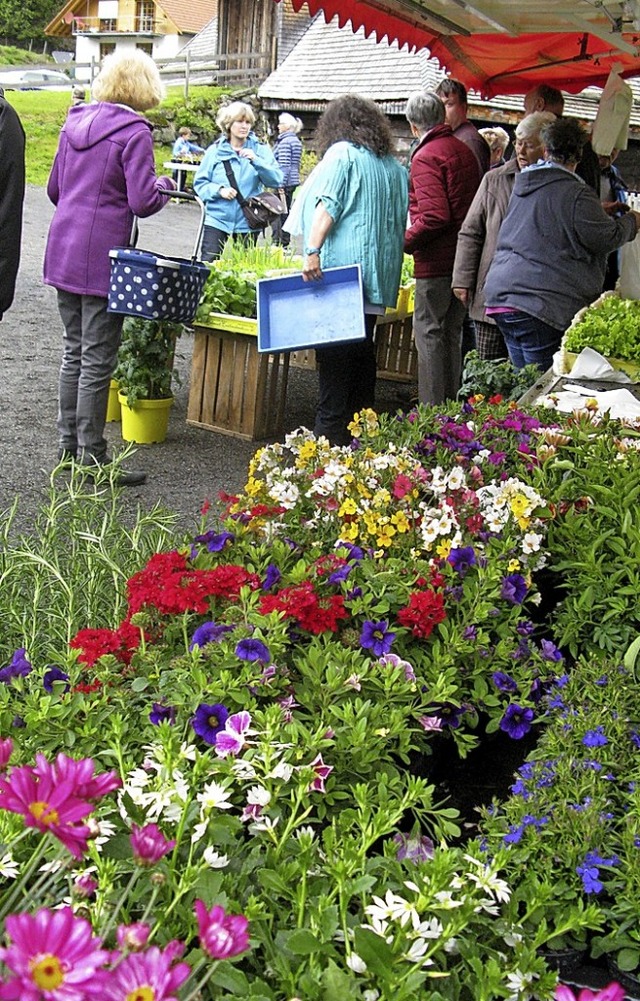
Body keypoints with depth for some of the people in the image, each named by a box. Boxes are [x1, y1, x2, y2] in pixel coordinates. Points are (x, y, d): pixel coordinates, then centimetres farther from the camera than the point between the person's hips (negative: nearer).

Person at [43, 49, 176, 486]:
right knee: (98, 360, -1)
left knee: (74, 351, 16)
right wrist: (165, 185, 4)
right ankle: (92, 459, 5)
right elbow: (143, 202, -16)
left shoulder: (75, 122, 11)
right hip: (101, 259, -7)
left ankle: (69, 445, 23)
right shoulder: (134, 132, -11)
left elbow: (54, 189, 17)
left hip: (63, 252, 7)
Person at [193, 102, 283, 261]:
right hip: (217, 219, -1)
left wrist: (256, 161, -20)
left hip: (247, 223, 1)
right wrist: (219, 190, -14)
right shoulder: (215, 150, 2)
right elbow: (199, 182, 4)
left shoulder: (260, 149, 3)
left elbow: (276, 180, -7)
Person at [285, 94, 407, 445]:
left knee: (335, 353, -6)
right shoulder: (394, 165, 18)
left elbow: (326, 206, -13)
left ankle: (330, 431, -8)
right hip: (378, 273, 7)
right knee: (363, 347, 13)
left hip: (340, 270, -7)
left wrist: (312, 251, -18)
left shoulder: (342, 154, -2)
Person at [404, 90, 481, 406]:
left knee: (429, 331, -1)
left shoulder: (426, 157, -14)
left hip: (436, 261, -8)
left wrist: (406, 241, -11)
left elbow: (434, 216, -23)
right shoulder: (464, 151, 12)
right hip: (463, 258, 8)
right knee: (453, 331, 16)